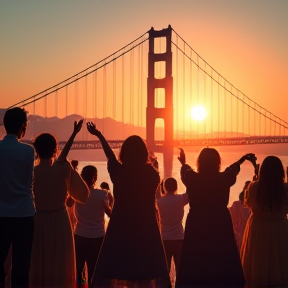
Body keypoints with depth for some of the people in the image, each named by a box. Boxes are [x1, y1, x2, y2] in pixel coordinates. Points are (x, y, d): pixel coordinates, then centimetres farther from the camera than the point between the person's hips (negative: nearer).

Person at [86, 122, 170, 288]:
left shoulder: (119, 171, -7)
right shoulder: (152, 173, -5)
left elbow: (110, 155, 13)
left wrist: (99, 135, 31)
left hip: (121, 228, 0)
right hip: (147, 227, 1)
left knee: (114, 272, 6)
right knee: (148, 272, 5)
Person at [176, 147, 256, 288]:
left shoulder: (192, 178, -7)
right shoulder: (224, 178, -6)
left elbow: (185, 171, 18)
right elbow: (232, 170, 17)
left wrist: (184, 163, 43)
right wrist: (242, 159, 40)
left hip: (196, 226, 0)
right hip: (220, 225, 0)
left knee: (195, 267, 5)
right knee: (222, 265, 8)